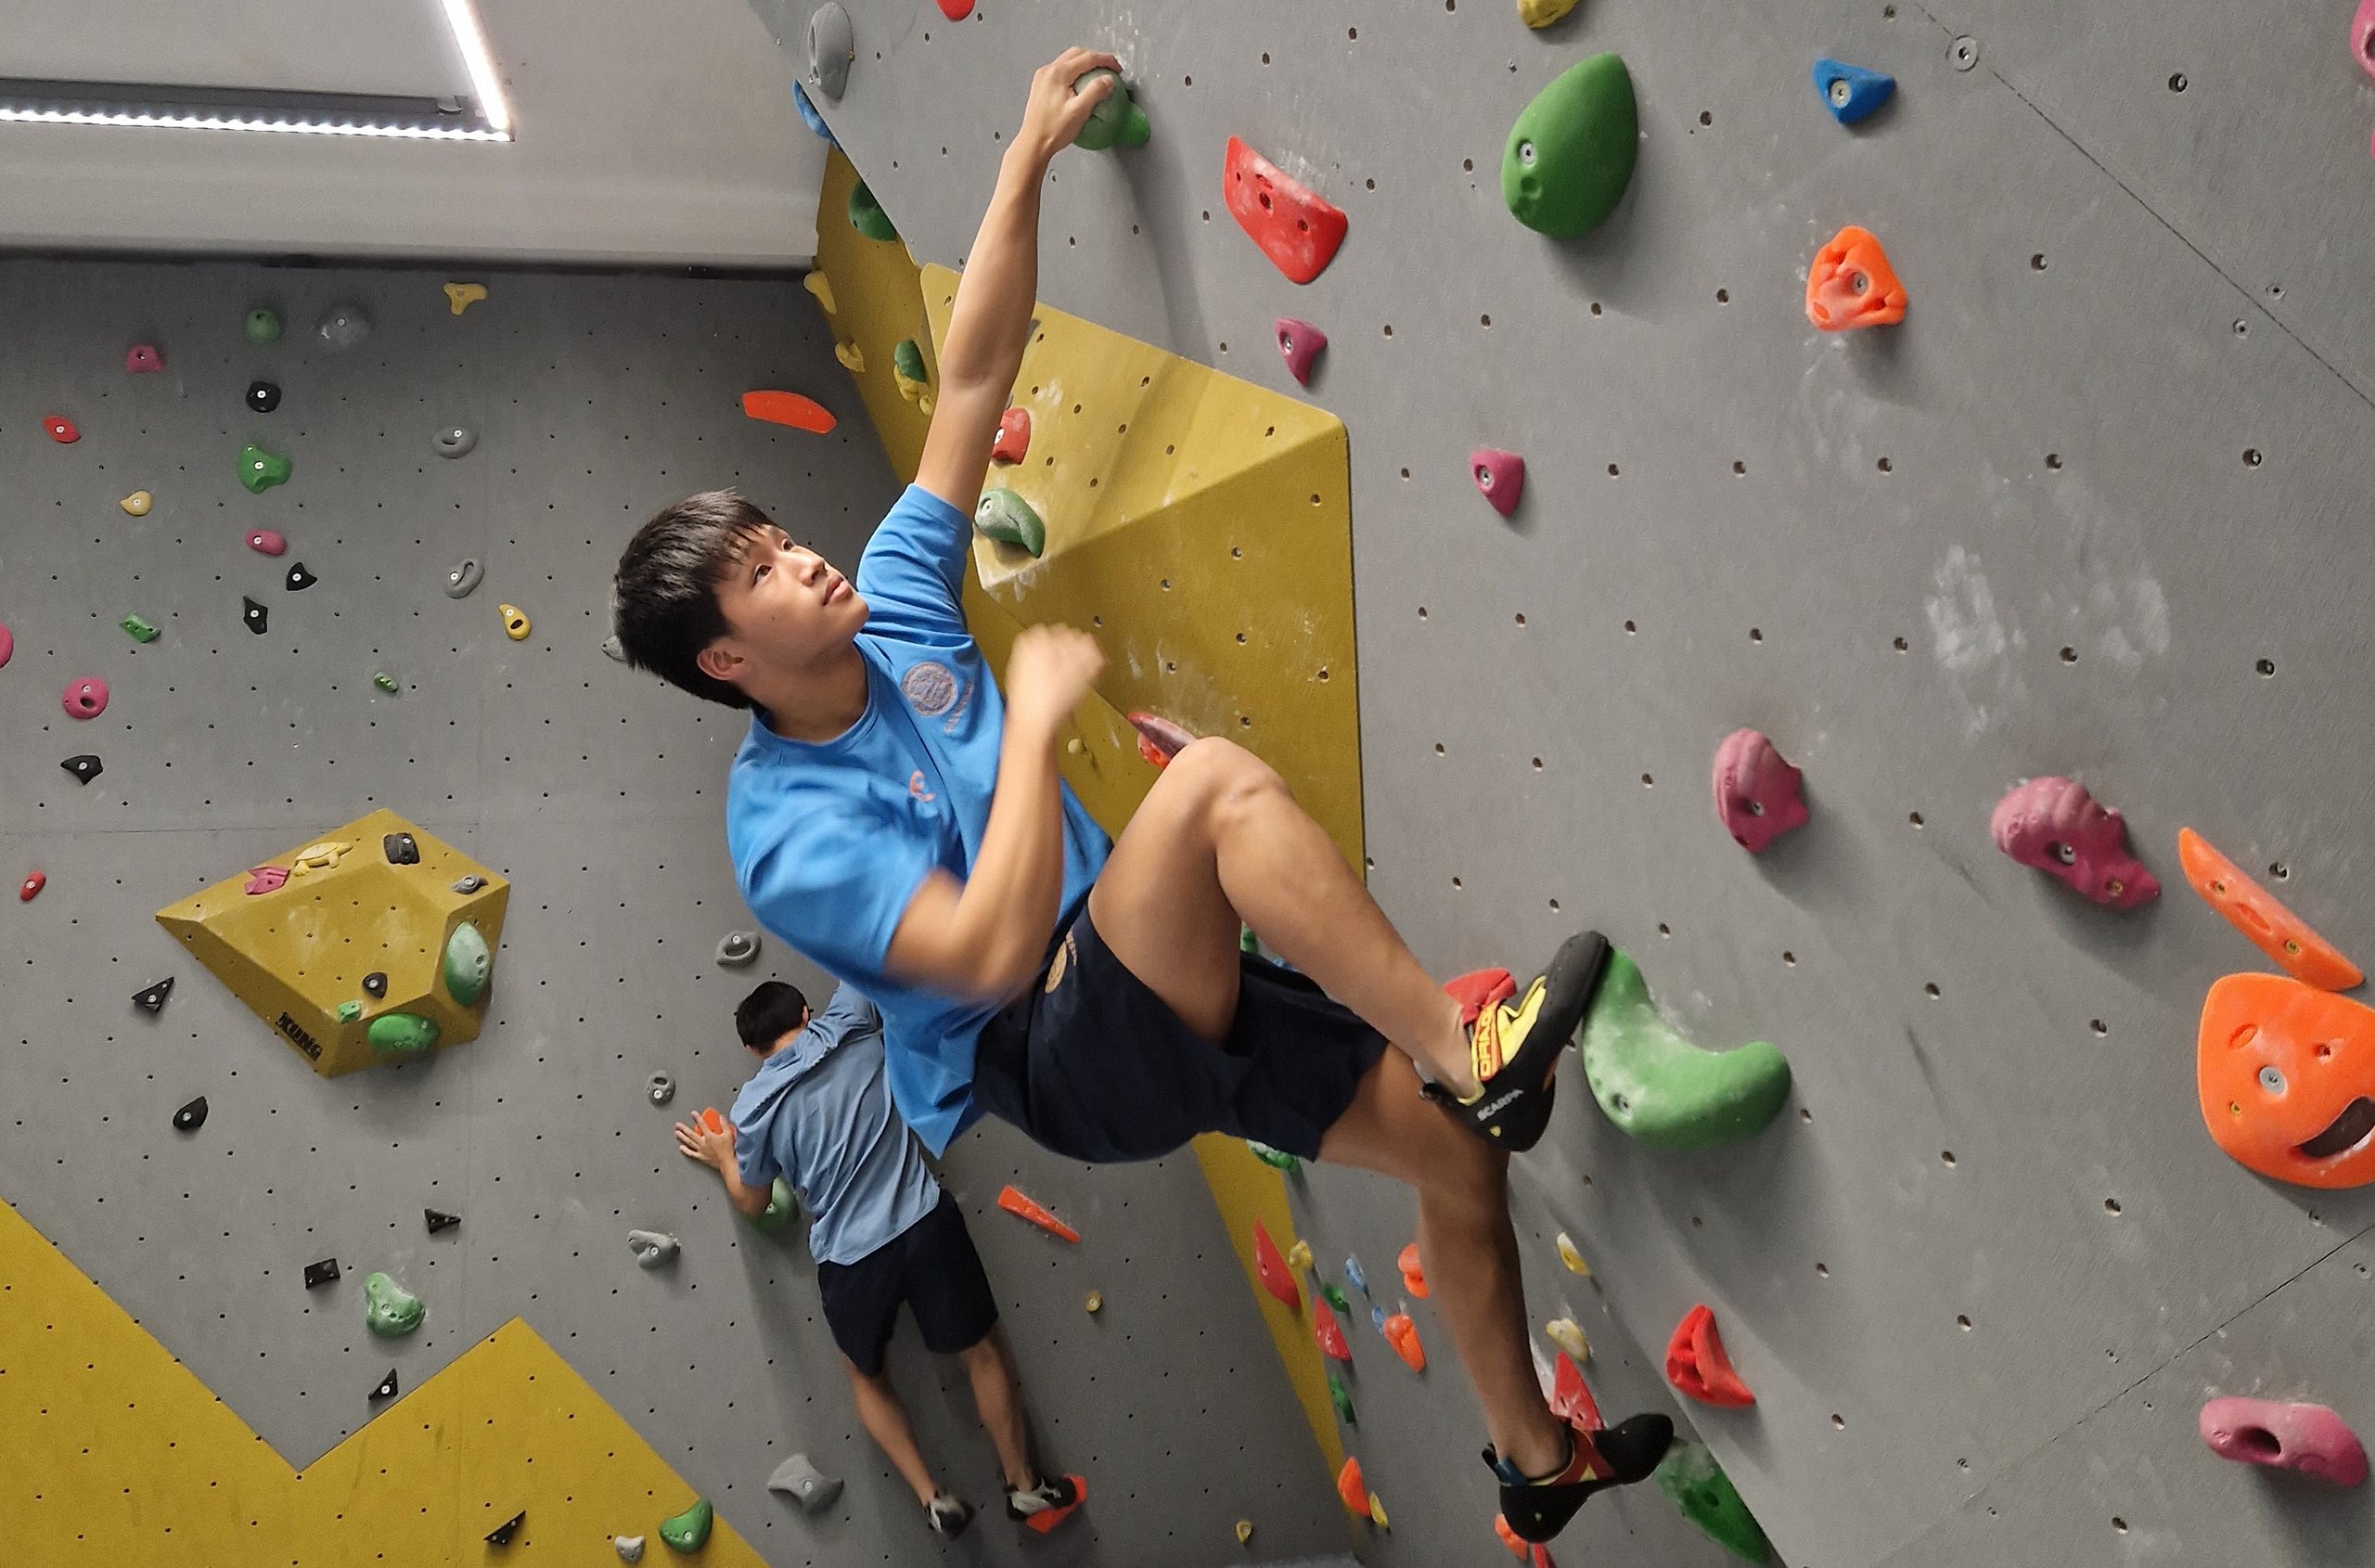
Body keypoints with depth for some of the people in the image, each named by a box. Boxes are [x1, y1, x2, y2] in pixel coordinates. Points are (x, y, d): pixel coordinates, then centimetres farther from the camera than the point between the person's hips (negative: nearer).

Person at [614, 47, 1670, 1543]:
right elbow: (992, 952, -29)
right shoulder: (787, 828, -15)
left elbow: (973, 380, 1)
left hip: (1171, 999, 7)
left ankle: (1538, 1459, 25)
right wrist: (1037, 717, -25)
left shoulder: (894, 607, 3)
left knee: (1463, 1148, 4)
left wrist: (1029, 159, -4)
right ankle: (1464, 1044, -26)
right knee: (1217, 777, -32)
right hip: (1061, 1058, -7)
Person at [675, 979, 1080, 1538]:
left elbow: (752, 1203, 12)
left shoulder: (753, 1106, -2)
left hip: (849, 1256, 0)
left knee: (866, 1375, 26)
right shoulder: (848, 1027, -2)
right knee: (983, 1352, 18)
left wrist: (723, 1159, 28)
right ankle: (1025, 1486, 27)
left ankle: (933, 1498, 21)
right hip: (924, 1221, 1)